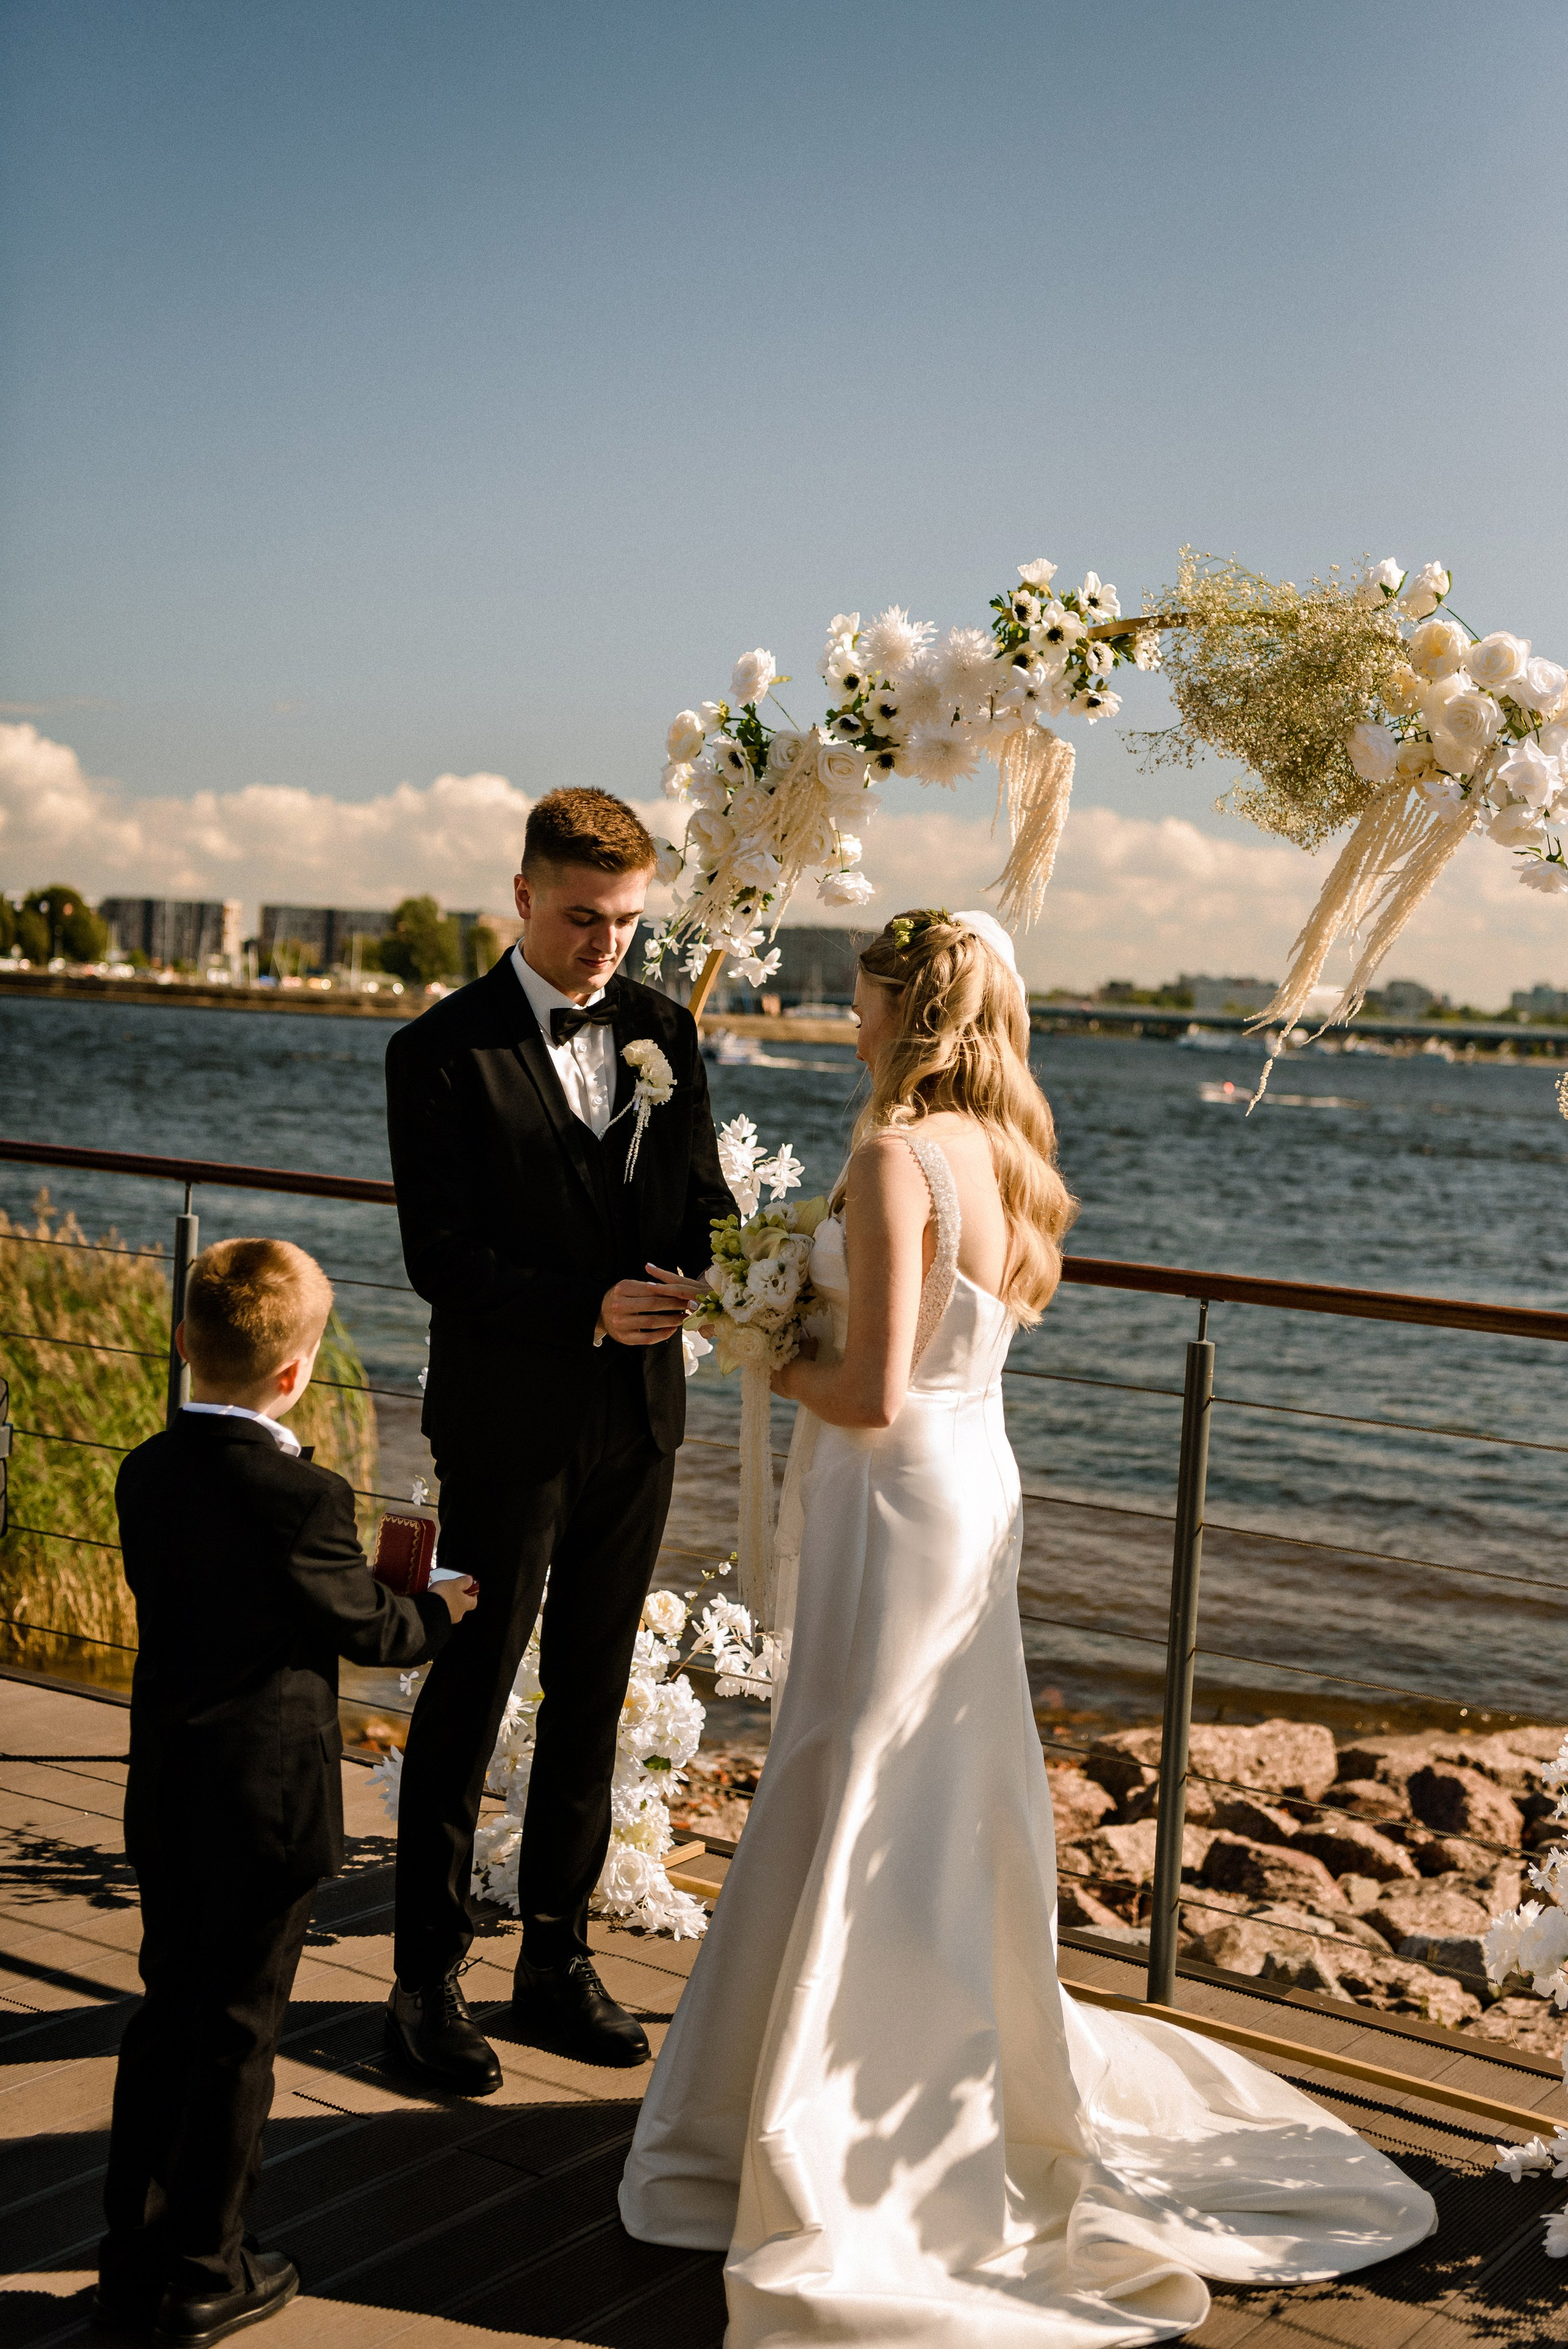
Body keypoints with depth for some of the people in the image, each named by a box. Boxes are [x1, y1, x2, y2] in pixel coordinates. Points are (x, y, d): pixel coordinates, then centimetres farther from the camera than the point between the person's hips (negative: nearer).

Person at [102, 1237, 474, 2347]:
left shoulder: (146, 1474, 0)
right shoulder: (305, 1497, -21)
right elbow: (369, 1628, -10)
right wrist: (439, 1615, 13)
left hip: (165, 1795, 7)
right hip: (270, 1802, -6)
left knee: (167, 2012, 18)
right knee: (237, 2035, 6)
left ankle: (133, 2257, 28)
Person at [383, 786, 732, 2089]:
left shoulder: (662, 1028, 5)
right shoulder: (443, 1052, -11)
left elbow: (701, 1197, 6)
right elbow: (442, 1259, -15)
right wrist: (590, 1307, -26)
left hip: (638, 1418, 5)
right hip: (510, 1425, -5)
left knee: (591, 1700, 15)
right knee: (469, 1698, 6)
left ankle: (559, 1960, 29)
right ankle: (428, 1976, 21)